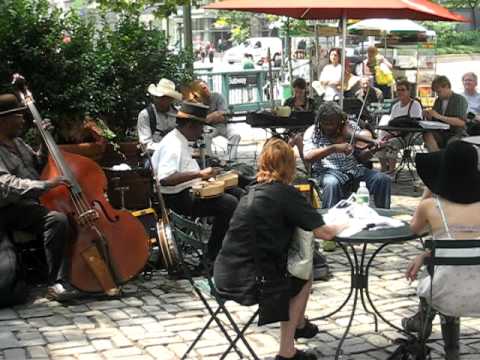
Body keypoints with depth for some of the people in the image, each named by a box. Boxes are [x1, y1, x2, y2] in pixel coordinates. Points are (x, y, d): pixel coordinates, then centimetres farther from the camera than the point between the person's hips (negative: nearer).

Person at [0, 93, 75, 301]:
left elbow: (37, 166, 31)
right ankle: (56, 284, -28)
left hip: (34, 203, 9)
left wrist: (45, 144, 13)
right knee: (57, 219, -31)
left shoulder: (17, 143, 17)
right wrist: (45, 185, -36)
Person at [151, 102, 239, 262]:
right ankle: (213, 259, -10)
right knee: (229, 204, -22)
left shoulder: (182, 141, 13)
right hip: (177, 198, -11)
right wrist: (198, 173, -33)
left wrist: (203, 174, 12)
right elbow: (165, 179, -34)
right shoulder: (172, 145, -21)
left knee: (236, 193, 10)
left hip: (190, 190, 11)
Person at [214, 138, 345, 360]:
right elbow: (324, 233, -8)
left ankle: (298, 325, 45)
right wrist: (341, 226, 12)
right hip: (247, 282, -7)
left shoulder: (253, 191, 12)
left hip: (224, 275, 7)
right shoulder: (286, 193, -9)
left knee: (290, 269, 27)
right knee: (304, 277, 20)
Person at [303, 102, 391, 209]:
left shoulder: (351, 127, 6)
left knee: (383, 180, -15)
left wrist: (371, 150, -16)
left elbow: (360, 157, 8)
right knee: (332, 183, -38)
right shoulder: (312, 132, -2)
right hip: (328, 171, -3)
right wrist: (334, 148, -29)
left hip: (354, 169, 4)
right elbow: (307, 156, -20)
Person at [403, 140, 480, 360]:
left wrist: (427, 193, 20)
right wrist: (424, 256, 21)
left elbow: (415, 230, 19)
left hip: (452, 297, -3)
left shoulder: (430, 205, -4)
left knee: (424, 285, 32)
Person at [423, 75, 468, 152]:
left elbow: (461, 122, -18)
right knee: (427, 135, -27)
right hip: (441, 133, 5)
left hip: (457, 134, -5)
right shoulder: (438, 101, 13)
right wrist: (428, 116, -4)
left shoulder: (459, 99, -5)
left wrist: (439, 116, -22)